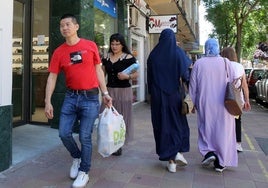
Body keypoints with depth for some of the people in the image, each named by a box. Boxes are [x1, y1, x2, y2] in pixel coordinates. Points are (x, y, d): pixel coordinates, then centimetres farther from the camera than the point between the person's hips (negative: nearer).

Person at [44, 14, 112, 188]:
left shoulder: (90, 46, 0)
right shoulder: (59, 52, 4)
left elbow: (98, 70, 6)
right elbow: (52, 77, 3)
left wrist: (105, 93, 2)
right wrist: (48, 102, -4)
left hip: (90, 97, -3)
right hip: (70, 97, 3)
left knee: (85, 137, 1)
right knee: (64, 133, 3)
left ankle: (84, 172, 19)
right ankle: (77, 157, 33)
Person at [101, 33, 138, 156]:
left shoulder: (128, 58, -5)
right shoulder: (106, 58, 10)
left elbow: (136, 74, -4)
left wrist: (127, 76, -22)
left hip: (124, 91, -4)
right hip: (109, 90, 4)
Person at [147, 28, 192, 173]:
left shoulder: (153, 54, 1)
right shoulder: (178, 53, -4)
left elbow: (149, 77, 4)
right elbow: (185, 75, -9)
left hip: (158, 96, 1)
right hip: (175, 94, -1)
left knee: (162, 124, 6)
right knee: (178, 122, 17)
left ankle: (170, 160, 8)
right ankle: (178, 152, 6)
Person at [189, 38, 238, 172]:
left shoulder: (198, 63, -2)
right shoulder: (225, 62, -4)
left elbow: (193, 86, 0)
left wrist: (192, 103, 9)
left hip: (204, 103, 0)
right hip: (223, 104, 0)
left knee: (206, 128, 18)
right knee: (222, 130, 9)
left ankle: (209, 152, 3)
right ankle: (220, 162, 13)